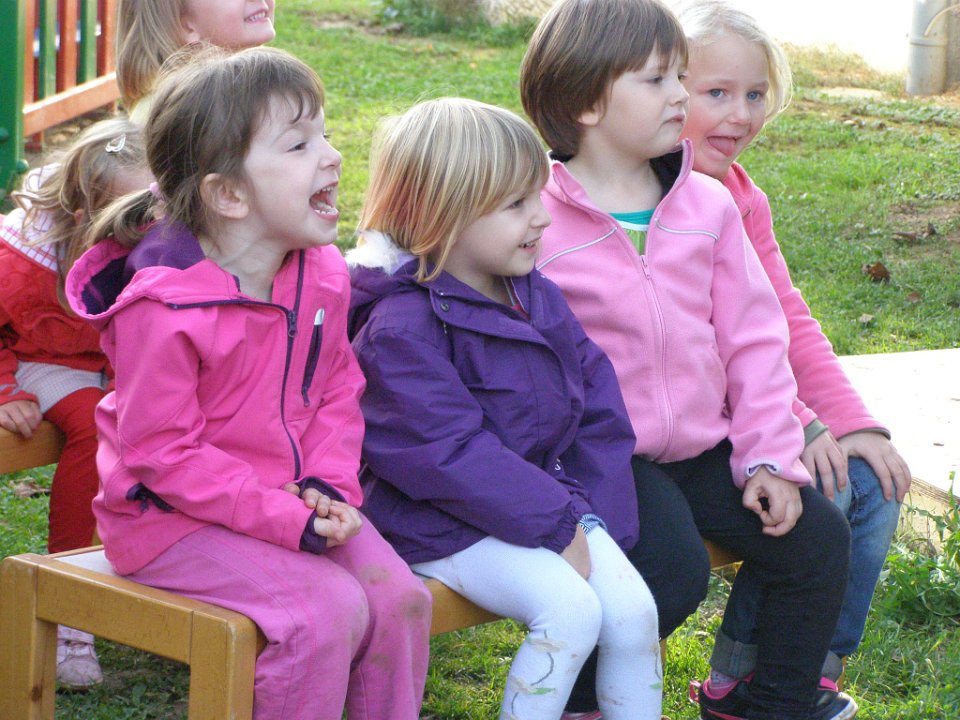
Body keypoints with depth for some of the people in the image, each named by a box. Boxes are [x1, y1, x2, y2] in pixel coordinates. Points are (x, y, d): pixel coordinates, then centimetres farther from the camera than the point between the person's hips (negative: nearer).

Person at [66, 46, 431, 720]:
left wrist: (328, 486, -9)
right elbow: (160, 452, -20)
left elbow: (338, 391, 10)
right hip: (175, 515, -7)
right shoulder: (163, 308, -23)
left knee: (399, 595, -10)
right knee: (328, 609, -24)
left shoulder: (323, 275, 0)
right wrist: (287, 519, -23)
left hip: (296, 499, 7)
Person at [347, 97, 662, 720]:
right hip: (443, 524, -7)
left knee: (634, 608, -11)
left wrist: (592, 510, -2)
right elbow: (449, 454, -23)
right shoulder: (401, 326, -17)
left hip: (550, 499, 7)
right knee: (571, 609, -25)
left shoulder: (539, 297, 8)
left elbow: (598, 406, 11)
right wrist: (556, 522, -22)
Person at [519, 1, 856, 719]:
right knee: (672, 564, -28)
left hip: (705, 447, 6)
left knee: (818, 536, -4)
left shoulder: (708, 205, 7)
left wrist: (771, 458, 0)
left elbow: (752, 337, 8)